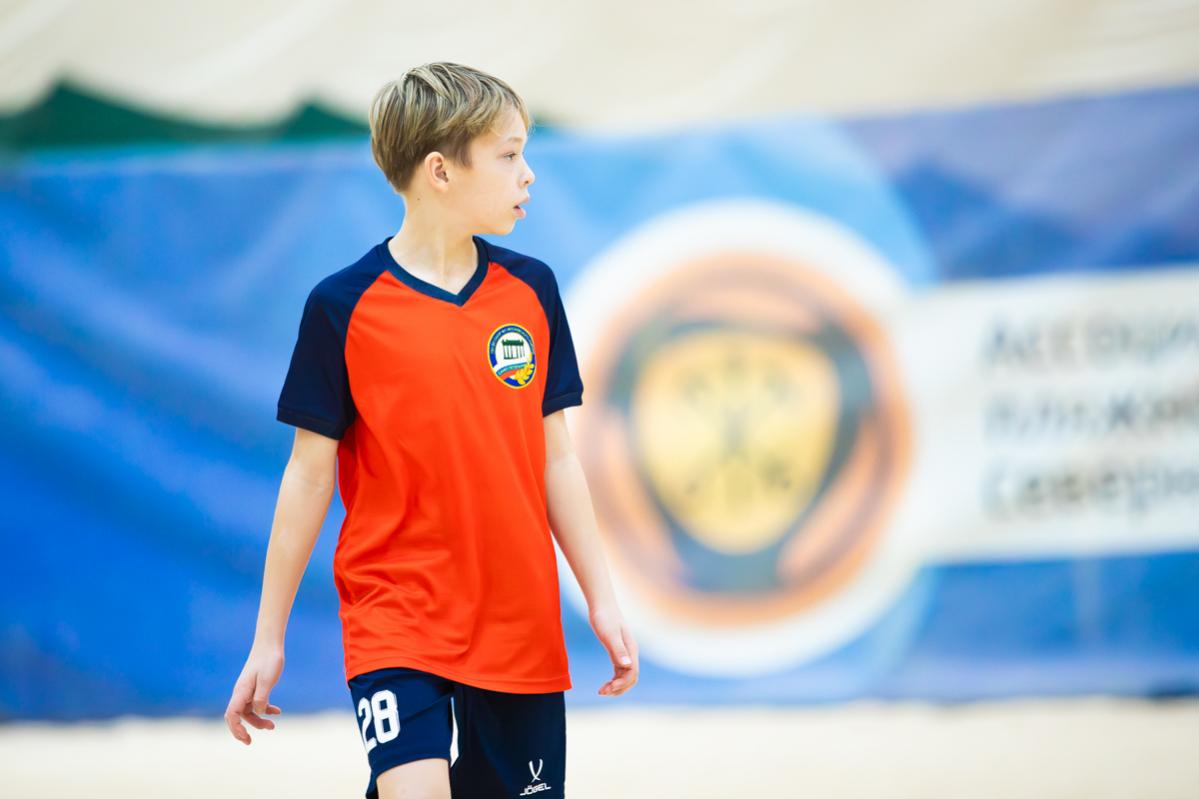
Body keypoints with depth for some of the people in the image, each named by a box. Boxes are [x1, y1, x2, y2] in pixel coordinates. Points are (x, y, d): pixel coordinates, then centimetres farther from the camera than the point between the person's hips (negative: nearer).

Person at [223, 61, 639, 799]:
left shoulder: (532, 290, 5)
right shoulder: (345, 307, -7)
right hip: (394, 616, -4)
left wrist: (601, 599, 6)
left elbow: (555, 458, 10)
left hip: (519, 622, 4)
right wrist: (268, 638, 0)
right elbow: (310, 473, -2)